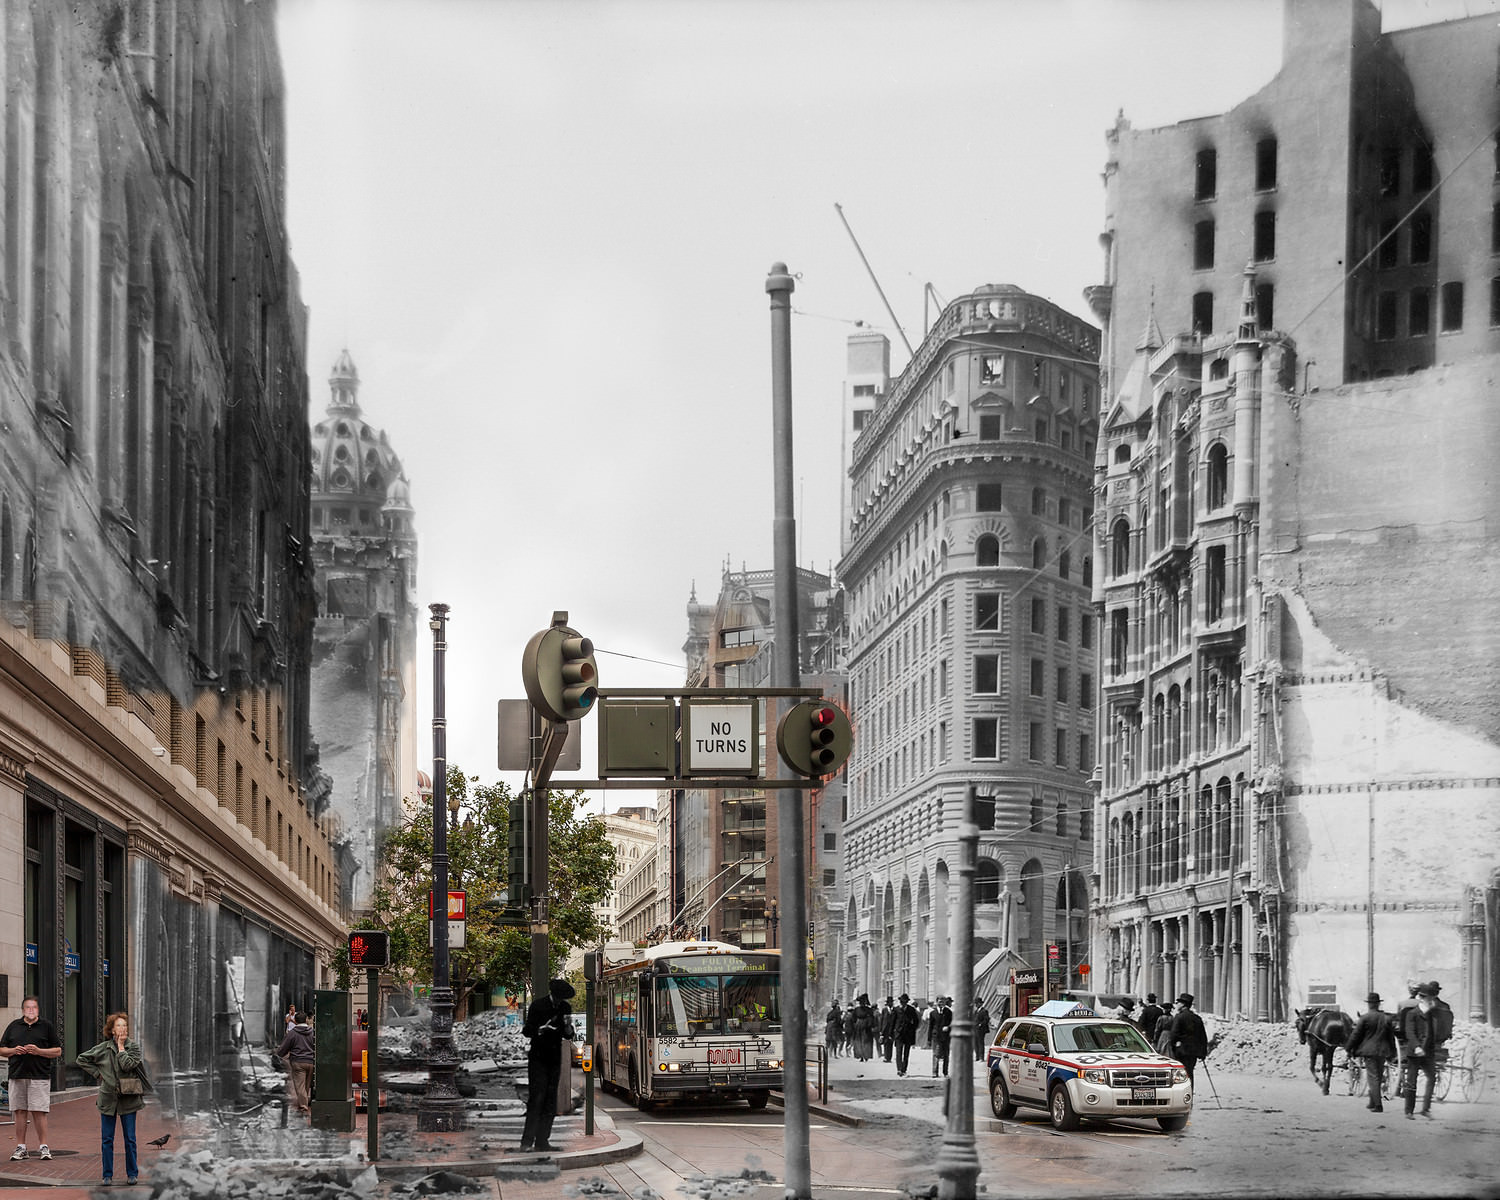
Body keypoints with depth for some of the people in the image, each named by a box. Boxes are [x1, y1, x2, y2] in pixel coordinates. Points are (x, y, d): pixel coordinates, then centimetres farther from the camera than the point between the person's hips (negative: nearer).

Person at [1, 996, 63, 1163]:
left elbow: (58, 1051, 5)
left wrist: (39, 1051, -10)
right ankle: (20, 1147, 9)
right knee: (20, 1111, 3)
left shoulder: (46, 1026, 7)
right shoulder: (14, 1026, 13)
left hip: (39, 1075, -3)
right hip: (17, 1074, 3)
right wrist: (14, 1051, -5)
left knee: (39, 1111, -6)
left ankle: (43, 1146, -1)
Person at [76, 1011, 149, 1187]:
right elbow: (82, 1059, 11)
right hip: (108, 1099, 1)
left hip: (128, 1099, -1)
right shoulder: (103, 1048, 2)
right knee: (107, 1139, 4)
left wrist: (121, 1046, -10)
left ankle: (132, 1173, 12)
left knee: (130, 1139, 2)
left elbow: (127, 1065, -18)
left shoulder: (134, 1047, -1)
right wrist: (96, 1074, 4)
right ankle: (107, 1174, 12)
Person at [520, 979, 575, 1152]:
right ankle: (527, 1141, -14)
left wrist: (568, 1026, -9)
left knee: (550, 1102, 2)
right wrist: (541, 1029, -24)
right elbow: (526, 1031, -5)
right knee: (537, 1098, -13)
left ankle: (542, 1141, 5)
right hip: (538, 1058, -5)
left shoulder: (566, 1008, 7)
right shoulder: (537, 1006, -7)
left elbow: (568, 1036, 13)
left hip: (555, 1059, 5)